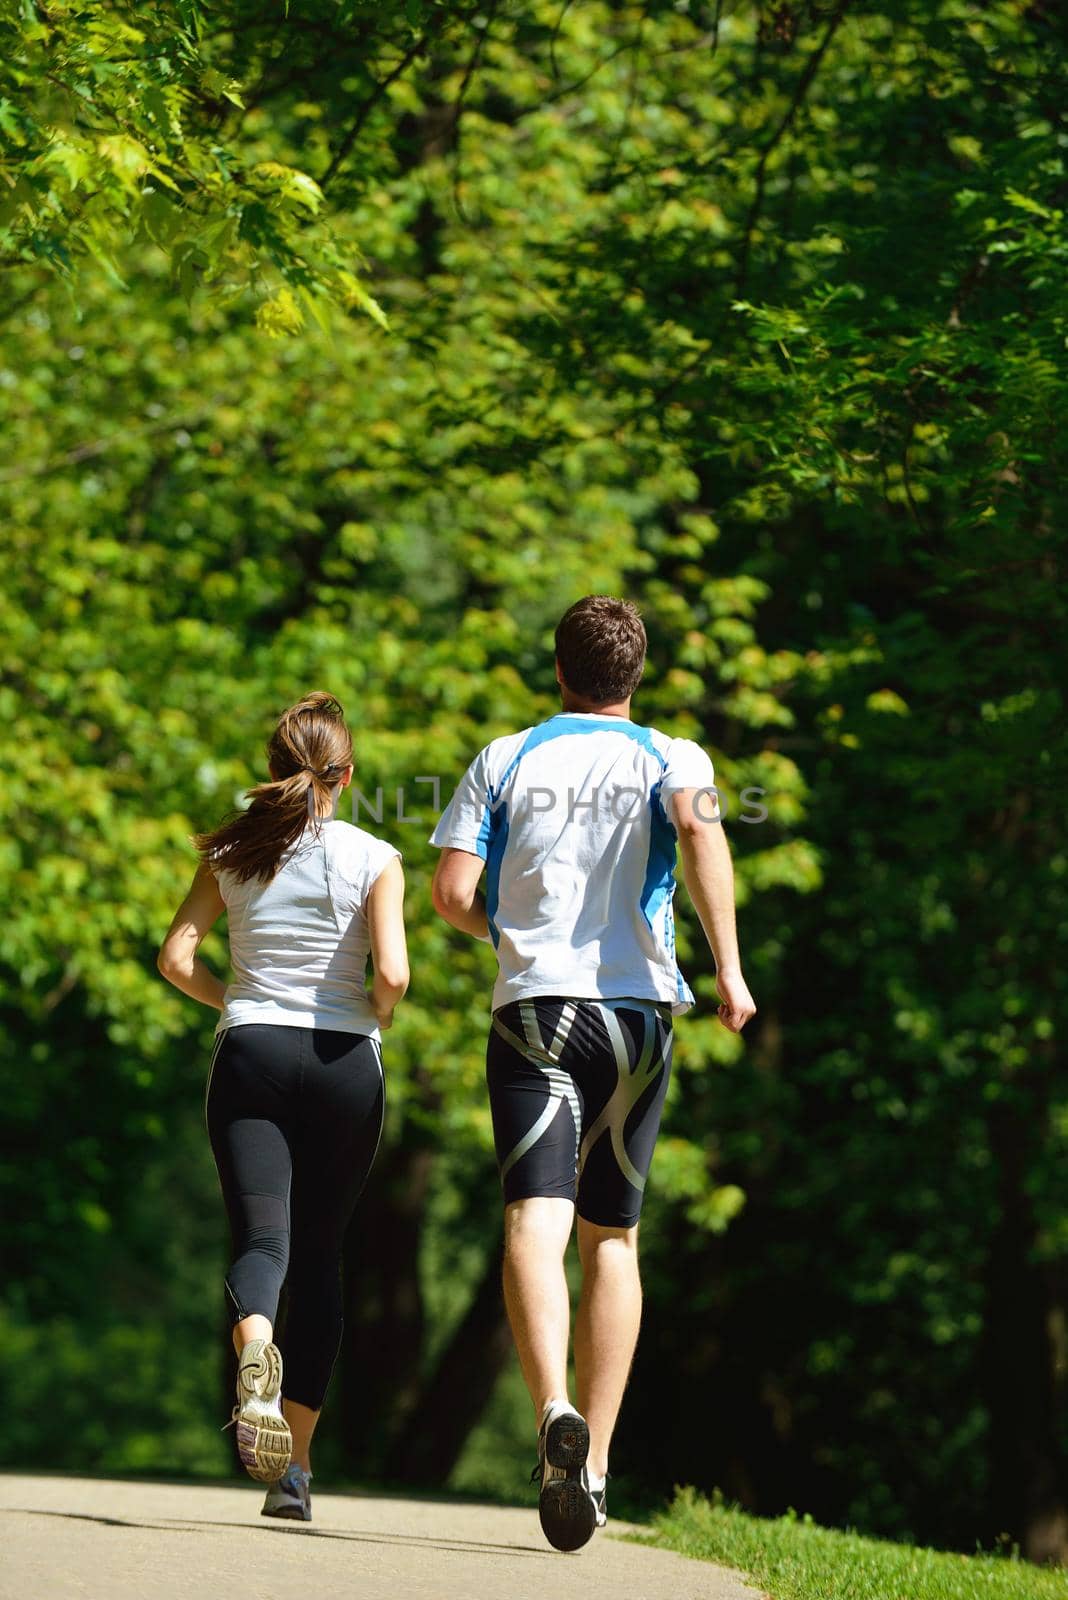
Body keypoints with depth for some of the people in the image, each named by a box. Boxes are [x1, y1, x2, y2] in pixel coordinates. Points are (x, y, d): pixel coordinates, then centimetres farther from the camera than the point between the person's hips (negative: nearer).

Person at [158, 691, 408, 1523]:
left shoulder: (232, 852, 5)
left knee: (262, 1237, -7)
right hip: (343, 1060, -1)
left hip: (251, 1051, 1)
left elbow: (177, 957, 0)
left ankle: (254, 1360, -45)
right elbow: (392, 972, -12)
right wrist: (376, 1018, 9)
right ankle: (295, 1467, 9)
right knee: (320, 1256, 10)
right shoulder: (374, 859, -1)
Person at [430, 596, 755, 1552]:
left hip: (533, 1007, -1)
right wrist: (729, 969, -18)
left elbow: (453, 894, 0)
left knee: (535, 1224, -14)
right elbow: (698, 827, -16)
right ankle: (593, 1464, 9)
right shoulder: (671, 758, 7)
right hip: (637, 1008, 1)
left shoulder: (505, 761, 9)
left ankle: (555, 1413, -39)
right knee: (612, 1239, 12)